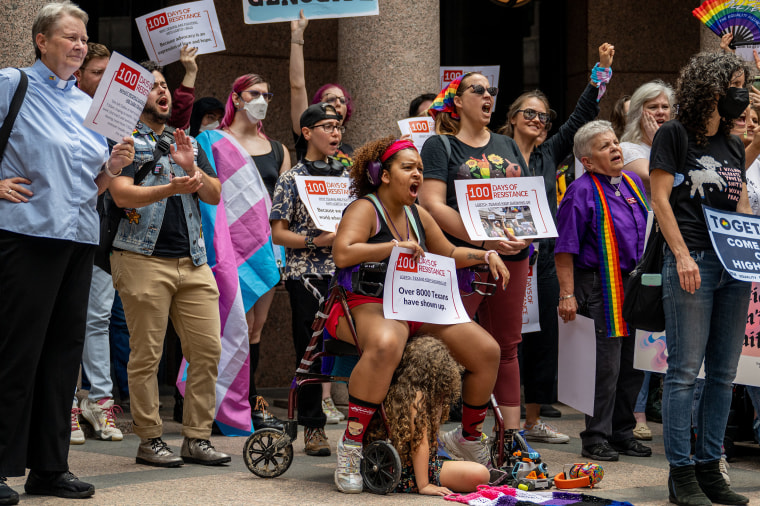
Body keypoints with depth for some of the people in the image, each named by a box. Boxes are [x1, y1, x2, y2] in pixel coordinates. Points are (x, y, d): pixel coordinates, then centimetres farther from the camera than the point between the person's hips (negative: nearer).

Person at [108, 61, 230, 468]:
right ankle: (149, 441, 4)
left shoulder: (187, 142, 21)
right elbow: (122, 194, -11)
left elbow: (214, 195, 14)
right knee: (146, 355, -4)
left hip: (193, 260, 6)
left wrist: (192, 168, -6)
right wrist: (173, 188, -24)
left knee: (208, 349, 0)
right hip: (144, 258, -5)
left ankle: (197, 438, 7)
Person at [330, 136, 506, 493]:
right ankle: (351, 444, -34)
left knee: (487, 351, -4)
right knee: (386, 345, -45)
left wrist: (485, 256, 16)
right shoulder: (364, 209, -5)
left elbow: (449, 254, 33)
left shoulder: (418, 216, 20)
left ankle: (469, 437, 19)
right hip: (368, 305, -8)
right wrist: (397, 246, -18)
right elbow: (342, 254, -23)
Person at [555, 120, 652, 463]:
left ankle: (622, 432, 21)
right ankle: (596, 438, 3)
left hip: (637, 285, 7)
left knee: (633, 363, 10)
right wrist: (567, 295, -16)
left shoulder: (633, 183, 13)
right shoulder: (582, 192, -9)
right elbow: (564, 250, -11)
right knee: (605, 365, -6)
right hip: (601, 288, -7)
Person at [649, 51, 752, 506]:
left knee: (724, 373, 7)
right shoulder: (675, 135, -1)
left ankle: (709, 467, 13)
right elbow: (660, 199, -5)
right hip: (692, 262, -7)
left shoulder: (734, 145, 18)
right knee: (685, 370, -6)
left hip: (733, 265, 7)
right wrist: (682, 255, -14)